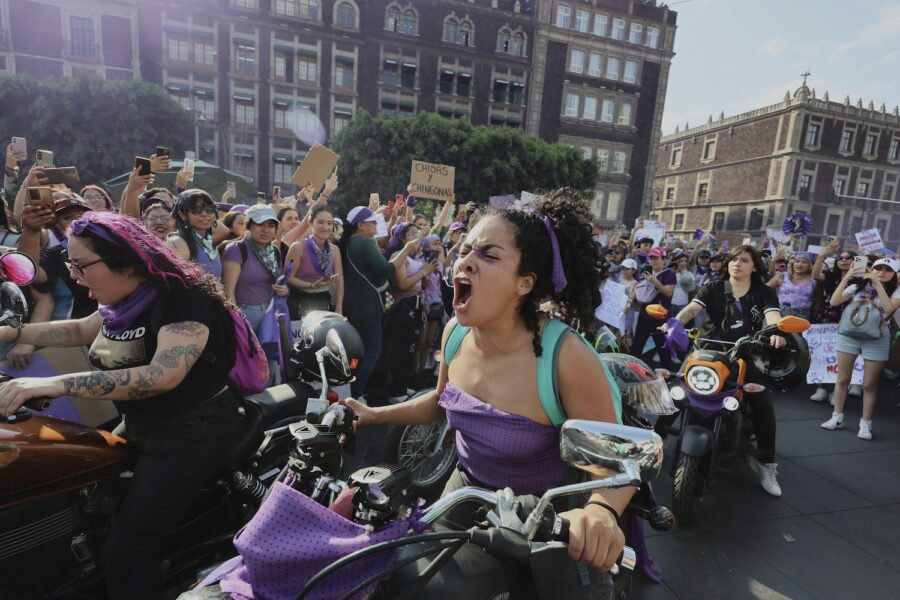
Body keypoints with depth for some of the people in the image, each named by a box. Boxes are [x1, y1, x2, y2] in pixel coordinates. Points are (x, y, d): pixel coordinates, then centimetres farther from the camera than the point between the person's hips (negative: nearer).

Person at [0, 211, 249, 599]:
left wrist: (59, 384, -38)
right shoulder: (127, 301, 6)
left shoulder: (184, 297, -23)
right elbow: (80, 330, 24)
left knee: (125, 555, -9)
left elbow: (164, 374, -35)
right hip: (142, 428, 10)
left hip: (194, 433, -9)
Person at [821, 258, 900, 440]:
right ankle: (837, 418, 18)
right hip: (848, 335, 1)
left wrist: (877, 283, -20)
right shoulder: (857, 286, 4)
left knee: (869, 384, 5)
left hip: (876, 340, -1)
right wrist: (846, 278, -14)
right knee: (842, 379, 7)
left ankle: (865, 424, 17)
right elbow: (834, 302, -8)